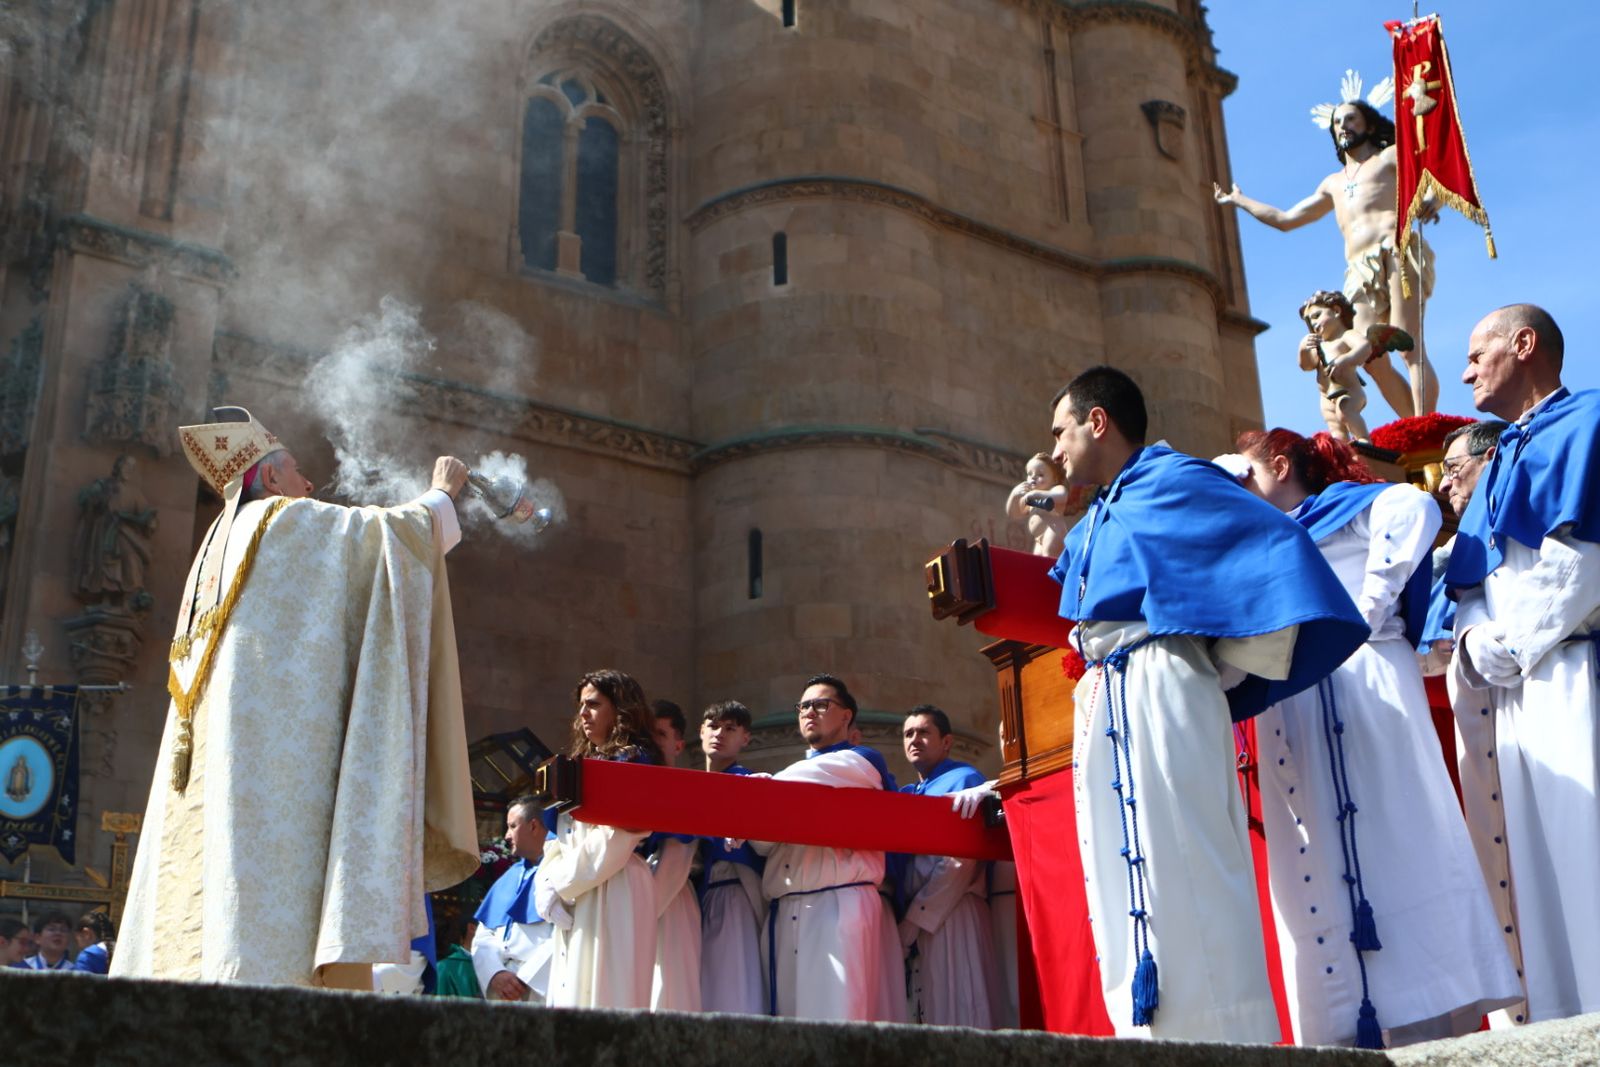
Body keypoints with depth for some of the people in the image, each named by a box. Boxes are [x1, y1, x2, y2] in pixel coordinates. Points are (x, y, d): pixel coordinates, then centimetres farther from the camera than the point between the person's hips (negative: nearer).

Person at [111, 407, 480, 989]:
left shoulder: (224, 540, 24)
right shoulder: (291, 522, 1)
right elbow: (402, 527, 3)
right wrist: (443, 491, 22)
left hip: (209, 763, 8)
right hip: (278, 744, -8)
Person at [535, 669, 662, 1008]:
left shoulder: (634, 760, -3)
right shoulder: (581, 762, 23)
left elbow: (616, 837, -14)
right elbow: (558, 837, 18)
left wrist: (564, 883, -9)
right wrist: (550, 882, 1)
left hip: (612, 890, -8)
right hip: (574, 895, 8)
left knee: (601, 992, -11)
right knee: (569, 993, 5)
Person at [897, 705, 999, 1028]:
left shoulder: (964, 779, 1)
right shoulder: (905, 794, 23)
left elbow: (962, 861, -10)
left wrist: (915, 921, -12)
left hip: (951, 916, -6)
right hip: (911, 920, 6)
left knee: (956, 1015, -9)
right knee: (922, 1019, 4)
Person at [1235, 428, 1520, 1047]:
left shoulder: (1343, 507, 7)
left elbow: (1414, 508, -14)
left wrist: (1370, 606, -15)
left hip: (1360, 689, -7)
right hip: (1291, 714, 8)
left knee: (1390, 848, -10)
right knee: (1314, 866, 0)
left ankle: (1435, 1026, -9)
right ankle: (1348, 1035, -2)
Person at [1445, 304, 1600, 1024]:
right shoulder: (1504, 459, 24)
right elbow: (1472, 586, 22)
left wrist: (1504, 647, -11)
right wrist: (1476, 644, 4)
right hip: (1518, 688, 8)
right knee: (1540, 857, 8)